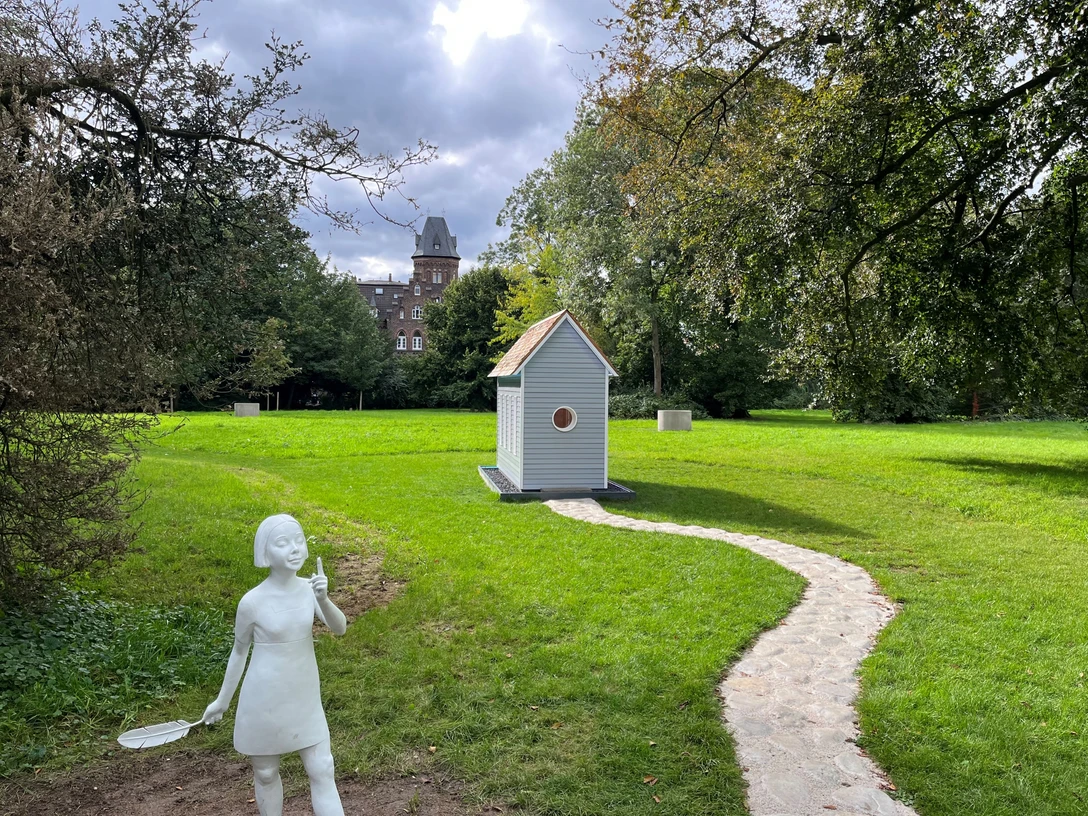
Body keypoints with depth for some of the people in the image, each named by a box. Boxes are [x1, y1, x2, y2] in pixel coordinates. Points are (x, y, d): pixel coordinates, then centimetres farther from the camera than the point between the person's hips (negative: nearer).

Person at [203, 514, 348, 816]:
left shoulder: (309, 588, -10)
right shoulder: (252, 602, -18)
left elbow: (339, 628, -22)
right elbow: (239, 652, -2)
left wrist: (324, 599, -42)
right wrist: (222, 700, 8)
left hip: (305, 698, 3)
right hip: (265, 701, -3)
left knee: (323, 772, 7)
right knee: (266, 774, 16)